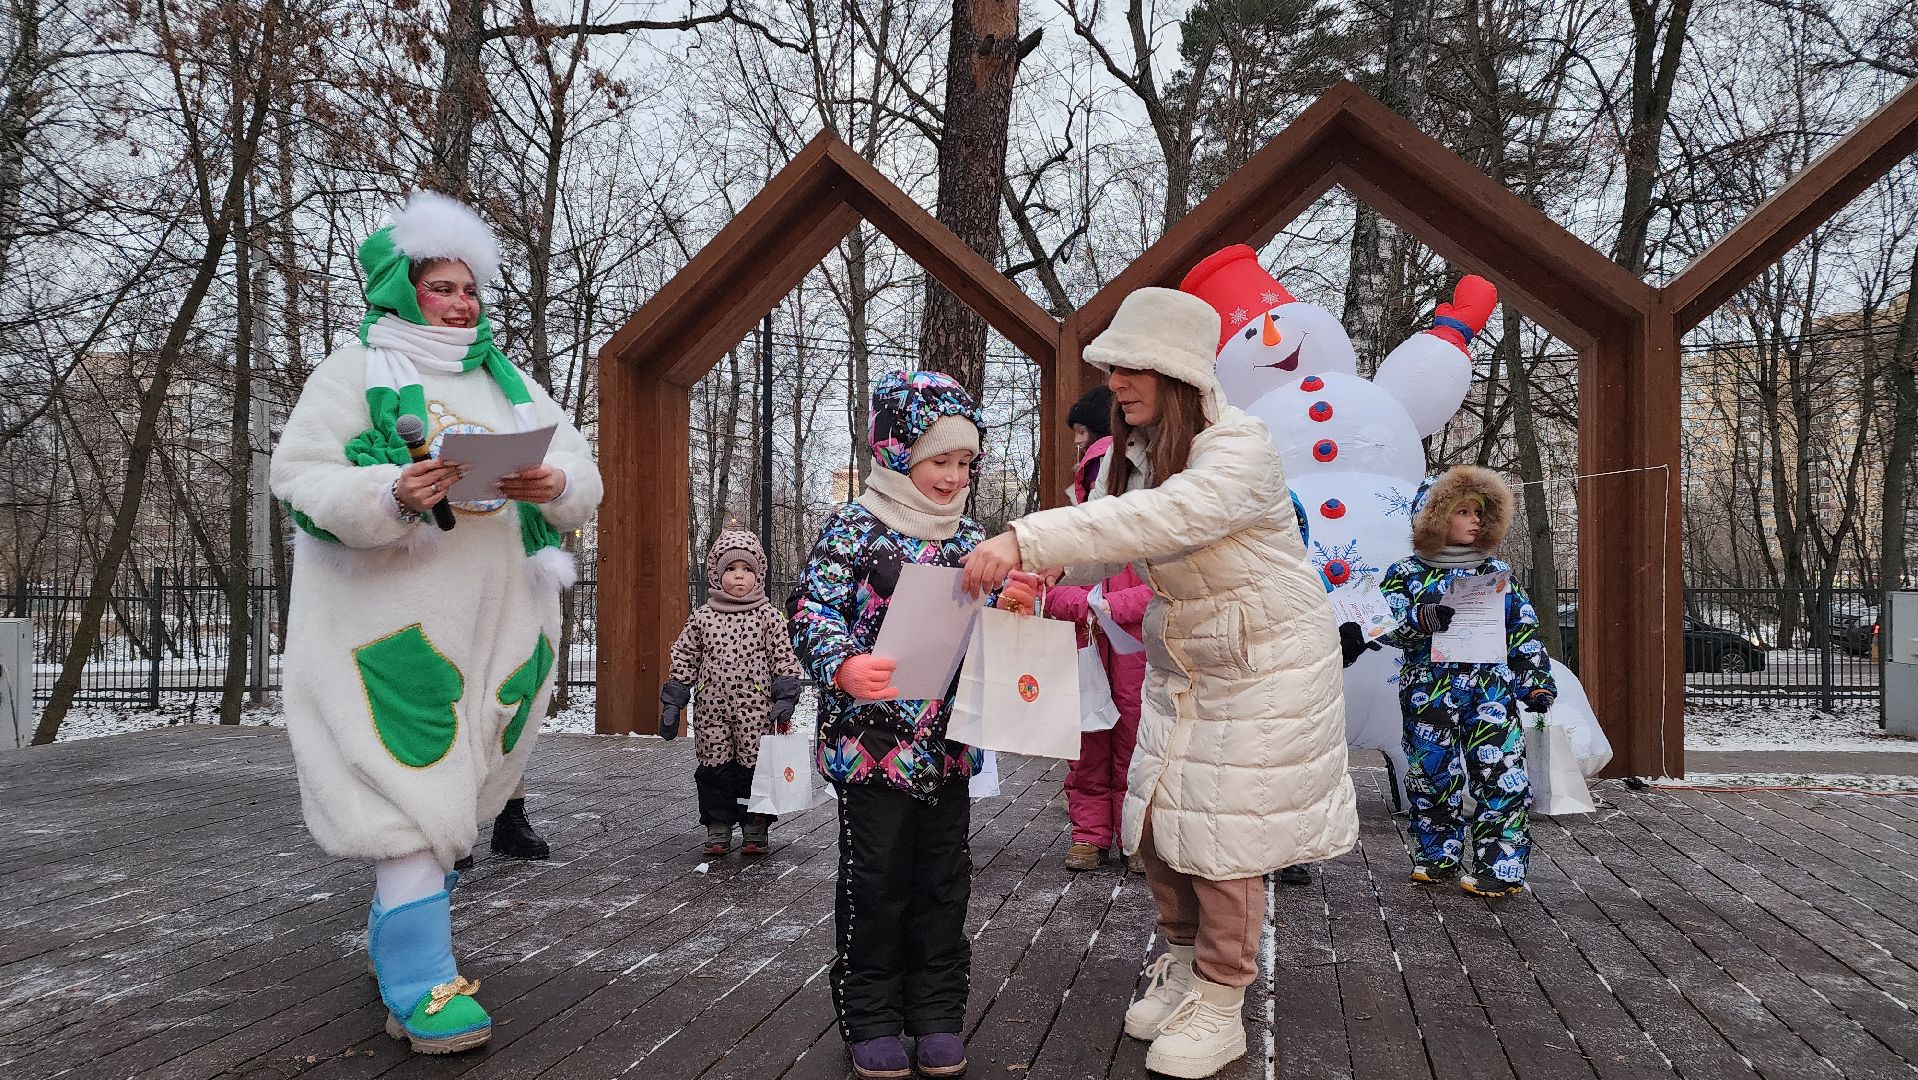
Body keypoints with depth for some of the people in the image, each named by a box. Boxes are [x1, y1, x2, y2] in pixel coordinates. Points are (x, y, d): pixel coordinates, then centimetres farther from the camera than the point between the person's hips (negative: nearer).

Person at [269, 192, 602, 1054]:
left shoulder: (507, 379, 16)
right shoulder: (357, 371, 2)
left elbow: (582, 475, 11)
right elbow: (299, 477, -7)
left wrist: (556, 484, -14)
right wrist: (390, 495, -25)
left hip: (495, 619, 5)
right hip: (394, 617, -5)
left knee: (453, 786, 11)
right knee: (410, 789, -11)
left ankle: (395, 940, 30)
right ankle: (421, 985, -8)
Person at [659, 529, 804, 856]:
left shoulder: (768, 616, 0)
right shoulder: (702, 618, 5)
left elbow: (784, 658, 1)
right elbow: (684, 659, 10)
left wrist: (785, 700, -5)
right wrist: (672, 704, 7)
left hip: (755, 710, -2)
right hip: (713, 710, 2)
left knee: (754, 767, 2)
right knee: (713, 767, 5)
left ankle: (755, 830, 14)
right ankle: (718, 830, 16)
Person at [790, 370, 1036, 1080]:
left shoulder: (971, 538, 8)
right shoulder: (854, 530, -7)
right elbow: (813, 614, -13)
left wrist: (1011, 607, -8)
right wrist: (844, 667, -32)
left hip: (948, 747, 5)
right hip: (871, 743, -5)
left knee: (943, 881, 12)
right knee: (875, 882, 4)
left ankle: (938, 1014, 25)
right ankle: (872, 1019, 19)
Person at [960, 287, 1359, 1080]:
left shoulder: (1240, 450, -25)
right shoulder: (1135, 450, 1)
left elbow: (1163, 519, -43)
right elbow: (1106, 545, -1)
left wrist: (1028, 538, -50)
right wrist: (1029, 566, -22)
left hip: (1266, 666, -7)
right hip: (1182, 666, 7)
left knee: (1224, 835, -3)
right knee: (1156, 822, 8)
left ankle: (1218, 1008, 14)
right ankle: (1183, 963, 31)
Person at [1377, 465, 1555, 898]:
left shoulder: (1496, 571, 11)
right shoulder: (1407, 574, 3)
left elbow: (1523, 630, 12)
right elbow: (1387, 626, -5)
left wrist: (1536, 679, 5)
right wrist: (1423, 620, -22)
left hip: (1492, 692, 1)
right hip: (1429, 695, -1)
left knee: (1501, 778, -6)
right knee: (1433, 777, 7)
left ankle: (1501, 866, 1)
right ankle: (1437, 857, 22)